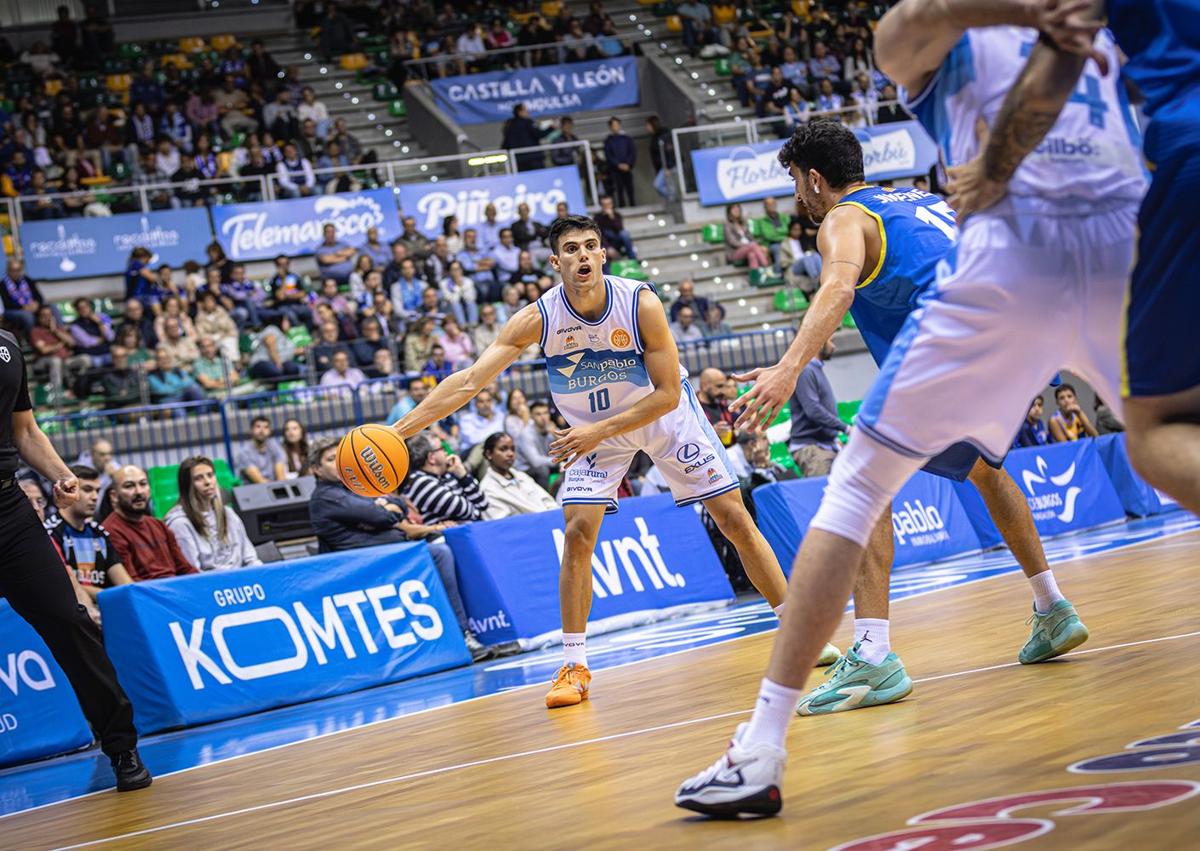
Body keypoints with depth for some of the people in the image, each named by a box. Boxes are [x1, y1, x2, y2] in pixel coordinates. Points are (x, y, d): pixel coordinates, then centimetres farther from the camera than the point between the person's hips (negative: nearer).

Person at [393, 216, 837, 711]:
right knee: (577, 532, -15)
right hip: (594, 429, 1)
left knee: (735, 520, -4)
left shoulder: (642, 304, -27)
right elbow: (470, 380, -27)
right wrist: (399, 430, -36)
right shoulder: (538, 319, -24)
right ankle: (574, 666, -5)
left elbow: (667, 393, -22)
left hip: (663, 414, -1)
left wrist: (601, 431, -31)